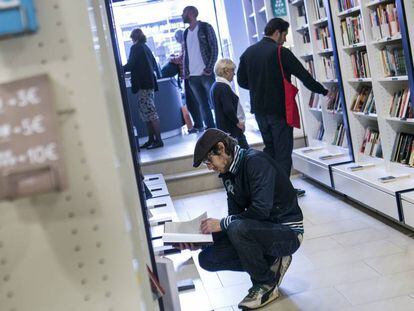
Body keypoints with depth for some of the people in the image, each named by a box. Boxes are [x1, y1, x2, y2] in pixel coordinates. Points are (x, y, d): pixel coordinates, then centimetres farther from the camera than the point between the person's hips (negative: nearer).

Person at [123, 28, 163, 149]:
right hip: (149, 82, 9)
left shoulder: (135, 48, -8)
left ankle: (158, 140, -10)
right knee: (147, 112, 11)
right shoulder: (145, 47, 17)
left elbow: (130, 65, -13)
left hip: (143, 84, -9)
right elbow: (154, 64, 25)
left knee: (150, 112, -9)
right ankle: (151, 140, 13)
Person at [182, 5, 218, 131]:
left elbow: (214, 49, -5)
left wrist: (209, 69, -13)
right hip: (192, 76, 5)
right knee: (202, 105, 6)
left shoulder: (205, 27, 0)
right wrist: (186, 72, 5)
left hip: (205, 74, -5)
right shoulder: (186, 33, 16)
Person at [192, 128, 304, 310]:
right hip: (263, 228, 8)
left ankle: (266, 285, -11)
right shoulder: (228, 173, 7)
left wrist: (222, 223, -20)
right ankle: (271, 263, 5)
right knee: (206, 258, -6)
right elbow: (235, 214, 8)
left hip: (288, 232, -8)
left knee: (237, 228, -35)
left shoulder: (256, 162, -20)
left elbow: (261, 209, -29)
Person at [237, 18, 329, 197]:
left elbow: (242, 81, 9)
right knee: (283, 150, 3)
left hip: (259, 109, 6)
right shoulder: (281, 52, -12)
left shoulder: (248, 52, 5)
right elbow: (304, 76, -10)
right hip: (279, 109, -6)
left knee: (269, 147, 17)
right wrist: (324, 92, 1)